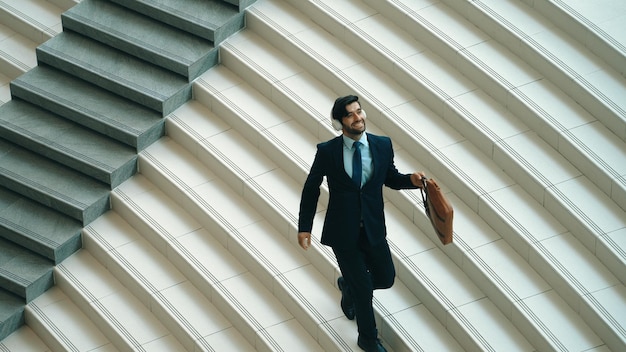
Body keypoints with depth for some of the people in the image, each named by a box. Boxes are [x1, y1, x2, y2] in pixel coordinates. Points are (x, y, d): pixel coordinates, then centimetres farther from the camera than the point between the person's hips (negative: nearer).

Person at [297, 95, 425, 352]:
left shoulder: (382, 145, -6)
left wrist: (411, 180, -13)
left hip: (373, 230, 3)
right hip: (343, 233, -3)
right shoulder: (327, 151, -13)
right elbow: (311, 189, -2)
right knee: (363, 290, 7)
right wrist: (304, 227, -3)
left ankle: (348, 285, 47)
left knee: (385, 279, 14)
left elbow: (390, 178, 9)